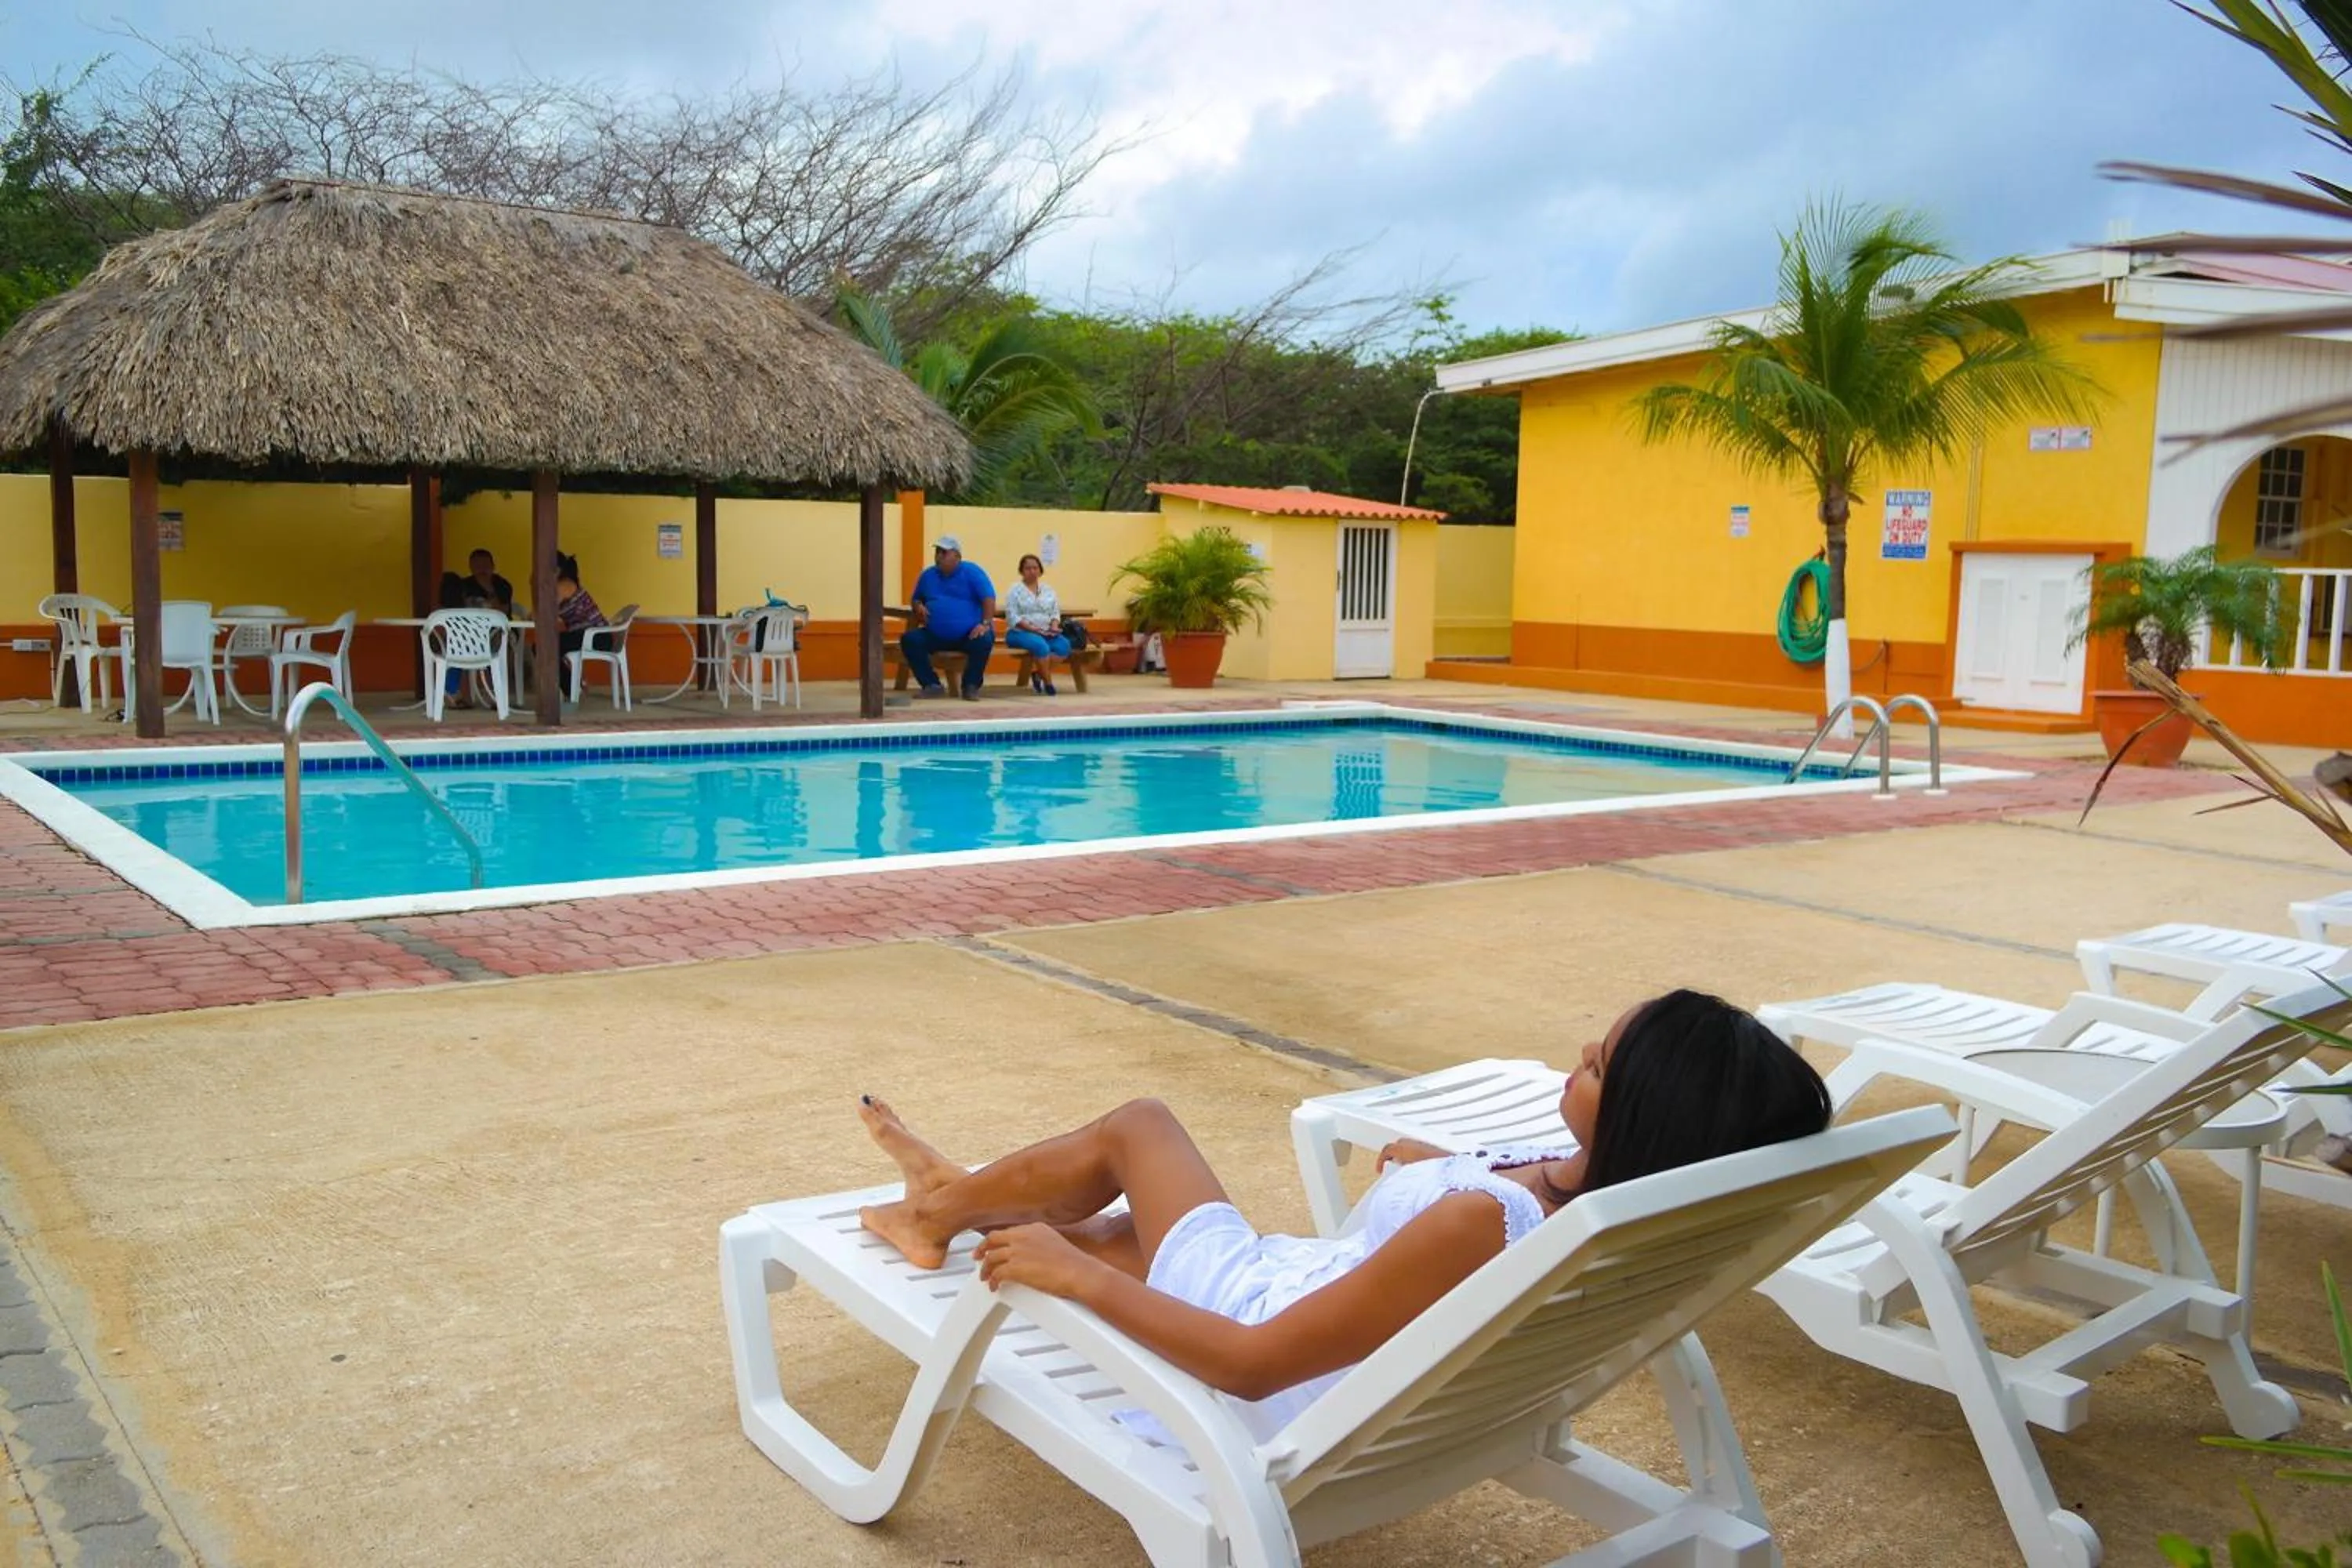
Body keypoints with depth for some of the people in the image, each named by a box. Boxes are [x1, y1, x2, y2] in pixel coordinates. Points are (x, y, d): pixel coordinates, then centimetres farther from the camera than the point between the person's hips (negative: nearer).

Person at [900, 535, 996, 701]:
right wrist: (919, 607, 1)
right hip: (936, 635, 4)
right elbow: (916, 599, 26)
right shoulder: (928, 575, 14)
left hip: (969, 634, -4)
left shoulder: (971, 572, -1)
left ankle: (971, 687, -16)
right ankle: (932, 685, -13)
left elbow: (989, 598, -10)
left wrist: (986, 624, -25)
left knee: (984, 640, -37)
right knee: (909, 639, -20)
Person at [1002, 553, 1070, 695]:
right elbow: (1012, 617, -10)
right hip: (1019, 632, -5)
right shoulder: (1015, 590, 0)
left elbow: (1055, 613, 13)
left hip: (1046, 633, 5)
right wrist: (1031, 628, -20)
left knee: (1064, 645, -26)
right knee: (1041, 645, -36)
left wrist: (1054, 627, -9)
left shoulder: (1048, 589, 15)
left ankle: (1037, 673, -14)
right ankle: (1047, 681, -19)